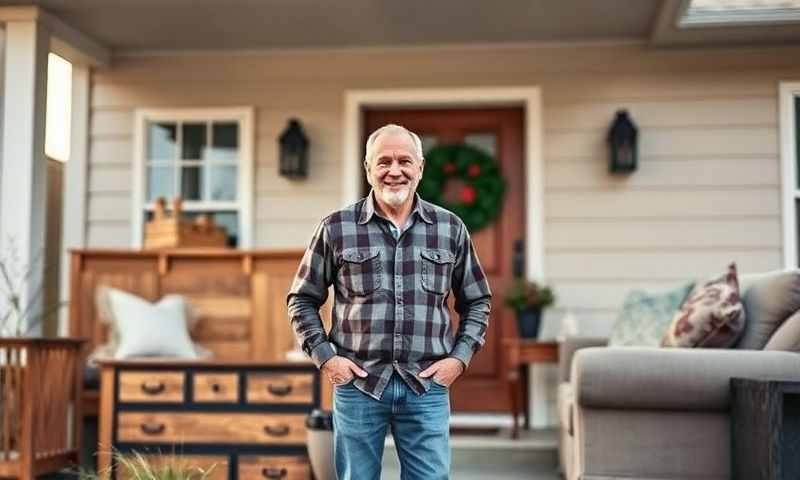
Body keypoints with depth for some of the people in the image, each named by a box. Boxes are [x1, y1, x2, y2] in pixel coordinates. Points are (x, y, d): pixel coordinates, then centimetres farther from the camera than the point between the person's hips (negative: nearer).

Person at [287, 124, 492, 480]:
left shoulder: (450, 228, 6)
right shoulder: (336, 229, 1)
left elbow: (477, 301, 14)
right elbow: (302, 300, 8)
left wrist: (460, 358, 2)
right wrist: (324, 357, -2)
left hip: (427, 386, 1)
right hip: (357, 384, -1)